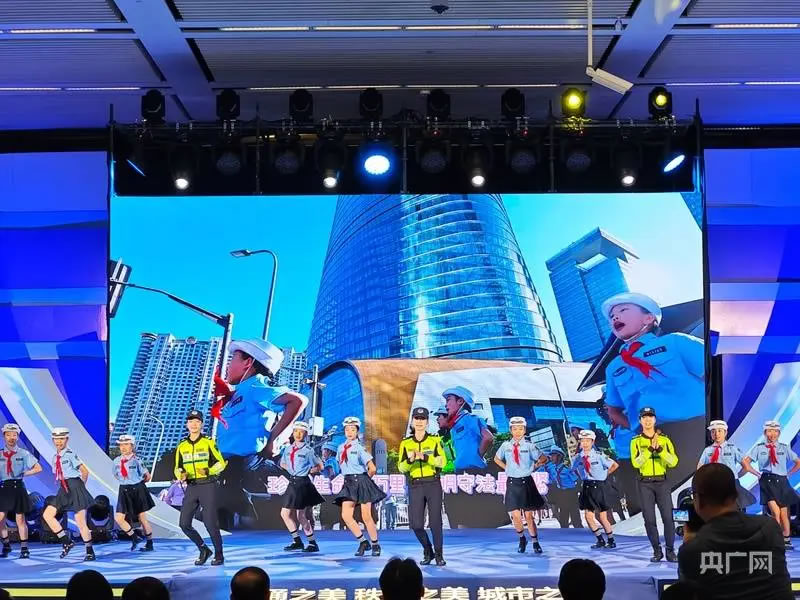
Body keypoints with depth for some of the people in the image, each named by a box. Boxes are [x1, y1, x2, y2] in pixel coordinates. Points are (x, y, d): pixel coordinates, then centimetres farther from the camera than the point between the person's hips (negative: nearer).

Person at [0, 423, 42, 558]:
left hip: (18, 487, -2)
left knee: (20, 519, 4)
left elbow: (38, 468, 2)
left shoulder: (24, 453, 0)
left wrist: (23, 474, -4)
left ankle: (24, 549, 13)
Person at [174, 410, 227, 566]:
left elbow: (221, 463, -3)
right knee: (184, 524, -1)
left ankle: (218, 554, 12)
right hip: (191, 487, 4)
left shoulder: (208, 442, -3)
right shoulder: (182, 446, 10)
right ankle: (203, 550, 18)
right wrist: (180, 475, -8)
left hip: (207, 486, -4)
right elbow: (178, 467, 15)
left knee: (210, 523, -6)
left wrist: (208, 471, -21)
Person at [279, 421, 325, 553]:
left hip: (303, 483, -7)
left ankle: (313, 543, 6)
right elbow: (282, 464, 24)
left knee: (300, 515, -5)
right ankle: (297, 541, 19)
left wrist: (308, 471, -8)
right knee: (285, 513, 6)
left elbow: (320, 466, 0)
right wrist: (291, 470, 8)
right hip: (292, 482, 7)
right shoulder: (288, 449, 8)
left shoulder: (308, 450, -7)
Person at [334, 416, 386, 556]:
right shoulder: (341, 448, 9)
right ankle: (363, 542, 7)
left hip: (361, 482, -6)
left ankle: (375, 545, 14)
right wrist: (348, 476, 14)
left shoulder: (360, 448, -9)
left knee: (366, 517, -2)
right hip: (348, 483, 6)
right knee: (346, 515, -7)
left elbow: (372, 469, -12)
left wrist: (364, 479, 2)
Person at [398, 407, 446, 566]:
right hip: (415, 486, 2)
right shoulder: (405, 443, 7)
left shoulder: (435, 440, 2)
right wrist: (410, 460, -22)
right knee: (416, 524, -3)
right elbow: (401, 468, -1)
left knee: (435, 522, -6)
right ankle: (427, 551, 22)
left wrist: (424, 457, -28)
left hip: (433, 484, -2)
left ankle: (439, 555, 11)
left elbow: (442, 462, -14)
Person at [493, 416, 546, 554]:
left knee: (528, 515, 3)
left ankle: (535, 542, 18)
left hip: (526, 482, -2)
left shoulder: (529, 445, -6)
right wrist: (506, 468, 7)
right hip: (511, 482, 2)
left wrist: (533, 466, 0)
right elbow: (497, 458, 18)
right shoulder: (506, 445, 0)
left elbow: (542, 459, 4)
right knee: (515, 515, -1)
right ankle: (522, 539, 23)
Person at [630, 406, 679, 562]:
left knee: (667, 517, -5)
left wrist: (659, 449, -20)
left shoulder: (665, 440, 5)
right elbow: (636, 463, -13)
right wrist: (650, 448, -23)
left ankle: (670, 551, 4)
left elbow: (673, 462, -6)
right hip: (645, 484, 0)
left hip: (662, 482, 0)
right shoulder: (636, 442, 2)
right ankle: (657, 551, 11)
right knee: (649, 519, 1)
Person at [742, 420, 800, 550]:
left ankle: (786, 540, 14)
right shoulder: (759, 448, 2)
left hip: (781, 482, 2)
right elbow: (746, 462, 6)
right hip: (767, 481, -2)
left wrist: (788, 474, 6)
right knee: (775, 511, -16)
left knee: (783, 513, 3)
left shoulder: (784, 448, 5)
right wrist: (757, 473, 1)